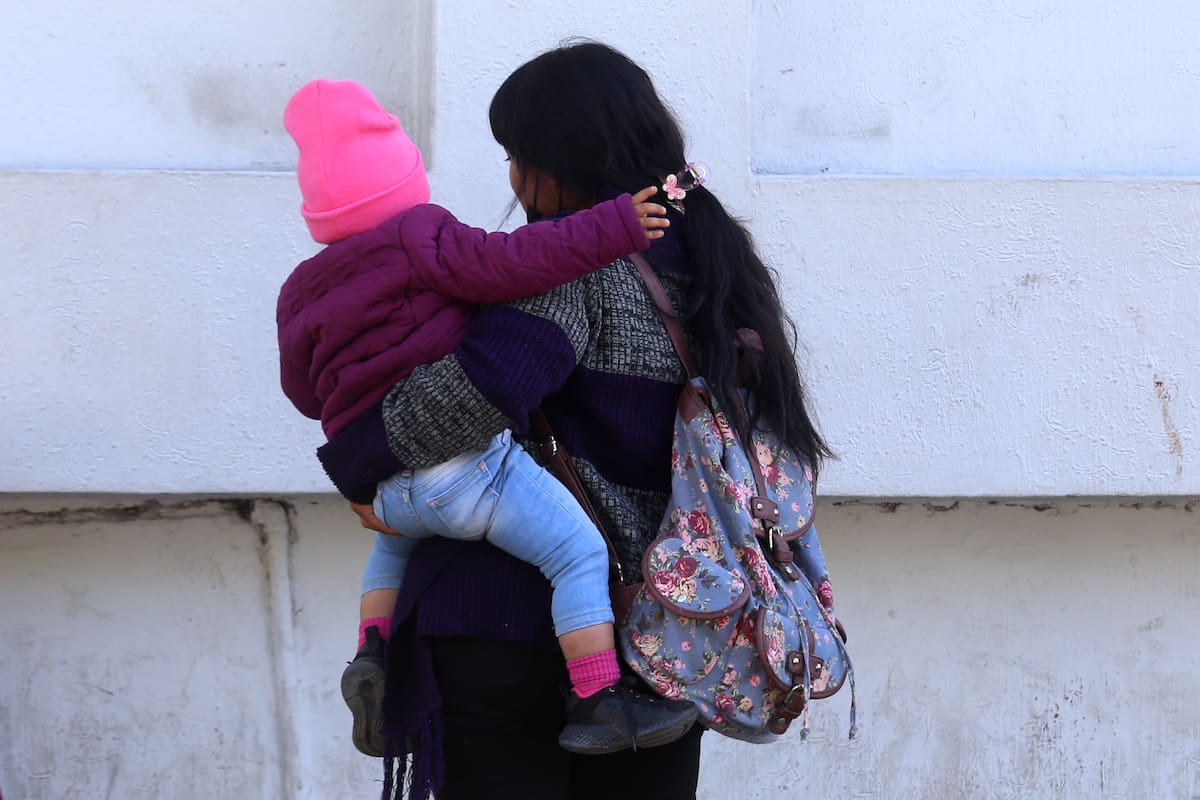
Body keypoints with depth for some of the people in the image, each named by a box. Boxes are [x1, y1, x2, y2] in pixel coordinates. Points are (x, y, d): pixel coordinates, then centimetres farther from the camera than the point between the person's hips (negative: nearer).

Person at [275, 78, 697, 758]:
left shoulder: (300, 295, 16)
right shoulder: (418, 239, -4)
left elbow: (304, 389, 25)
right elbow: (507, 264, -15)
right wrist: (611, 229, -13)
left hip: (387, 489, 7)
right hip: (464, 460, -7)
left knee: (395, 545, 40)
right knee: (580, 552, -5)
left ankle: (373, 652, 21)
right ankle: (599, 704, -12)